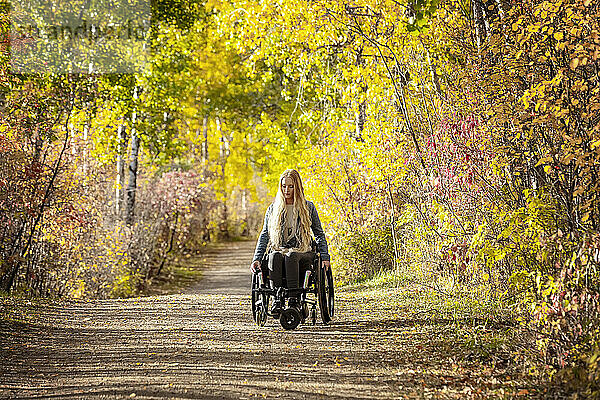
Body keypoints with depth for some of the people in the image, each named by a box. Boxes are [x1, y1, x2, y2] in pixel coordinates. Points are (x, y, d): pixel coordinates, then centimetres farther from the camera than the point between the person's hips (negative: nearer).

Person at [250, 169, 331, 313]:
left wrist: (325, 257, 0)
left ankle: (294, 298, -40)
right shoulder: (273, 209, 14)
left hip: (303, 253, -1)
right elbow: (264, 235, 11)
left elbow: (319, 234, 13)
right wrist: (257, 258, -2)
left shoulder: (308, 207, 10)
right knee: (275, 256, -35)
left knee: (291, 256, -37)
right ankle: (277, 300, -40)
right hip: (279, 251, 1)